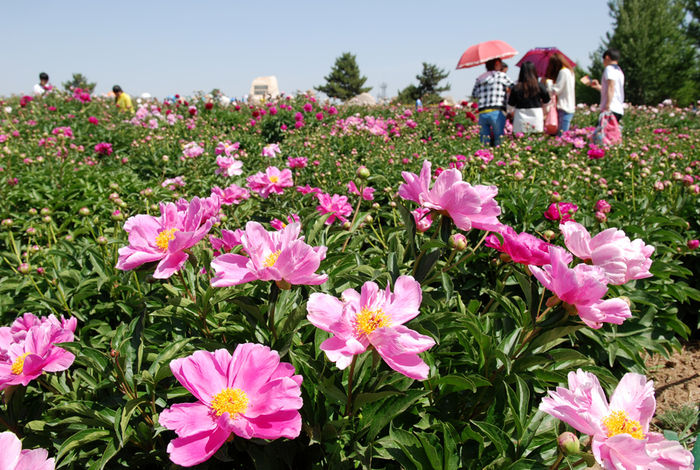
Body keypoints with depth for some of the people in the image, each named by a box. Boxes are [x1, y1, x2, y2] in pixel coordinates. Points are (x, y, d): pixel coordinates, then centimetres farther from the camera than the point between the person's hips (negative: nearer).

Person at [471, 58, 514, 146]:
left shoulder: (479, 79, 17)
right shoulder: (501, 75, 5)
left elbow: (474, 95, 20)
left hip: (482, 113, 4)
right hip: (497, 112, -4)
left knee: (484, 142, 5)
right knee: (499, 141, -4)